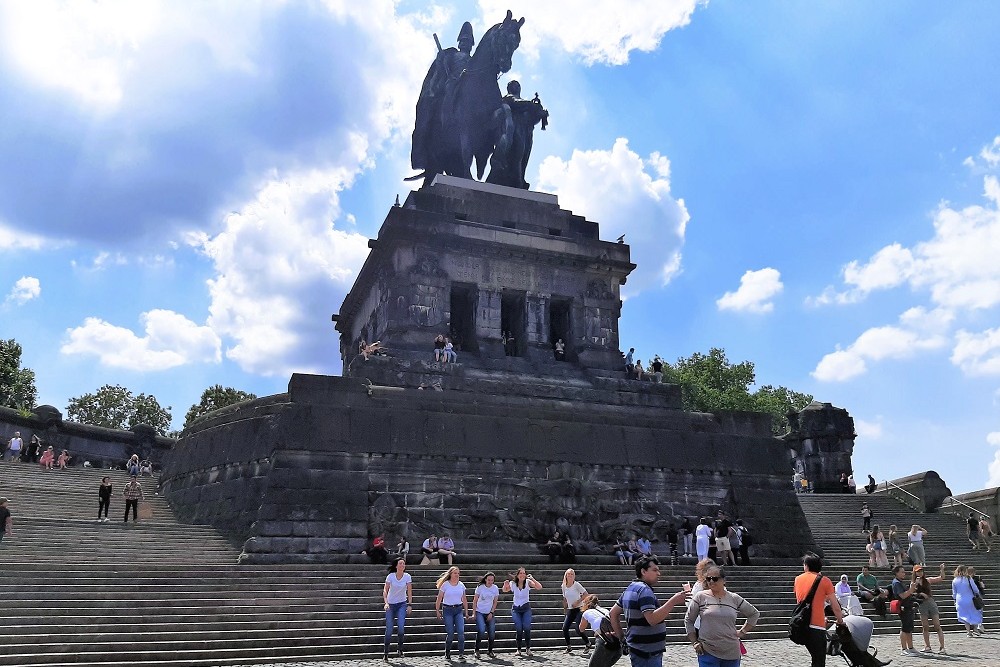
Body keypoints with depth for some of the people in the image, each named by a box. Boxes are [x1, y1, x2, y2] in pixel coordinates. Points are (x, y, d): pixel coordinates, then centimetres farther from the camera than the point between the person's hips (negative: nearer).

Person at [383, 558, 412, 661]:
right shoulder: (390, 576, -11)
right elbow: (385, 590, -16)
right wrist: (386, 602, -29)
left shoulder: (407, 576, -7)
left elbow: (409, 591, -5)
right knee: (389, 629, -2)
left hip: (402, 604, 1)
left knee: (401, 626, -18)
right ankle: (385, 652, 14)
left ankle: (400, 649, 1)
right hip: (390, 604, 0)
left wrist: (410, 604, -12)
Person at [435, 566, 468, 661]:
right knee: (450, 633, -4)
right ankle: (447, 654, 17)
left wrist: (466, 611, 12)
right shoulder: (445, 585, -3)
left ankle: (461, 655, -9)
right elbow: (439, 599, 0)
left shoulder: (461, 585, 7)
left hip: (459, 610, 3)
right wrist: (437, 611, -2)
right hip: (447, 610, -3)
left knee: (461, 632, -12)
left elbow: (464, 599, 14)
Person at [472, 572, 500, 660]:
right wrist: (474, 613, -6)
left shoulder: (495, 588, -2)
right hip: (480, 612, -3)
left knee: (492, 633, -1)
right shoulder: (480, 587, -8)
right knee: (481, 631, -19)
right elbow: (475, 600, -2)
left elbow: (495, 602, 5)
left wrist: (491, 613, -4)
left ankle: (490, 651, 19)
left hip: (490, 613, 3)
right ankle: (477, 651, -5)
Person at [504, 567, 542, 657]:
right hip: (516, 608, 1)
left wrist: (532, 579, -33)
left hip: (526, 608, -1)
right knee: (518, 629, -9)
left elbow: (539, 587, -21)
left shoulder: (528, 582, -9)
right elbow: (505, 590, 12)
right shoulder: (513, 583, -5)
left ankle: (528, 649, 3)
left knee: (527, 628, -13)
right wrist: (505, 585, -10)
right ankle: (518, 649, 5)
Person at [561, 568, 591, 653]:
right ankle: (569, 647, 10)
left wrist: (577, 602, -17)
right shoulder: (564, 586, 4)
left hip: (578, 609, -6)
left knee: (579, 630, -12)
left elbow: (585, 594, -13)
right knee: (565, 628, -6)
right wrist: (565, 608, 16)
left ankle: (588, 644, 13)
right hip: (570, 610, 6)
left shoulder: (576, 584, -12)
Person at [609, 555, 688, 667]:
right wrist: (673, 601, -28)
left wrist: (620, 635, 15)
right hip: (646, 654, -10)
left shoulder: (631, 588, 13)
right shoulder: (644, 590, -16)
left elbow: (614, 613, 17)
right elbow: (652, 619, -28)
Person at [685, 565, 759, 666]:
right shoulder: (700, 597, -1)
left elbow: (754, 614, 19)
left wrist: (742, 631, 11)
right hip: (708, 653, -2)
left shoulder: (734, 599, 4)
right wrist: (694, 642, -2)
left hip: (732, 653, 2)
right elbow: (688, 621, 6)